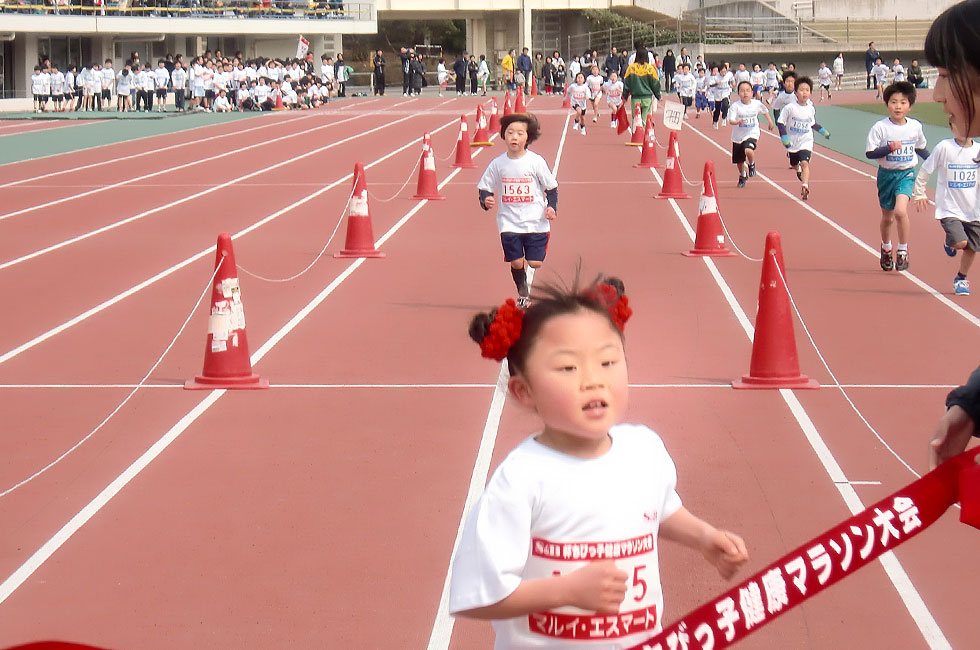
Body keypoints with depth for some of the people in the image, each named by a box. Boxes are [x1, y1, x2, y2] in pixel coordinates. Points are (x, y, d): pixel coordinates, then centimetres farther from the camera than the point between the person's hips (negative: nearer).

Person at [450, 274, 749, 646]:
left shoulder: (646, 449, -6)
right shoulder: (521, 479, -24)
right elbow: (475, 595, -25)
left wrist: (701, 536, 2)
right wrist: (570, 589, -29)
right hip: (543, 643, -5)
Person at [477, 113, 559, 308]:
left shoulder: (536, 161, -6)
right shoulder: (498, 164, -1)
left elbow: (551, 186, 3)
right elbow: (484, 187, 8)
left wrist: (551, 207, -9)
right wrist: (485, 200, -12)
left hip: (536, 221, -1)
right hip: (509, 224, 1)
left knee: (535, 263, -4)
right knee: (516, 263, 1)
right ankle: (522, 294, 25)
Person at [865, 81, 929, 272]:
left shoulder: (915, 126, -3)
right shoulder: (880, 127, -13)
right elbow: (870, 153, -14)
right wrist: (889, 147, -26)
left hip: (906, 174, 0)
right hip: (886, 174, 0)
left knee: (900, 211, -23)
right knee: (887, 217, 15)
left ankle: (903, 250, -7)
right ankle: (886, 248, 42)